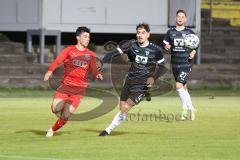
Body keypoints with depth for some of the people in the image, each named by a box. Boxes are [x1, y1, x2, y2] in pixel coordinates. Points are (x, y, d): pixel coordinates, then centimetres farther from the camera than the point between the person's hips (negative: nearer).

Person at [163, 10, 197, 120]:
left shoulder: (189, 32, 0)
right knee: (183, 88, 9)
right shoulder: (170, 32, 7)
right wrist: (167, 47, -11)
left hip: (186, 64, -4)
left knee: (179, 86, -17)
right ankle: (191, 109, 18)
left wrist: (193, 53, -12)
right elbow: (165, 44, 12)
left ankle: (185, 108, -4)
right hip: (175, 64, 4)